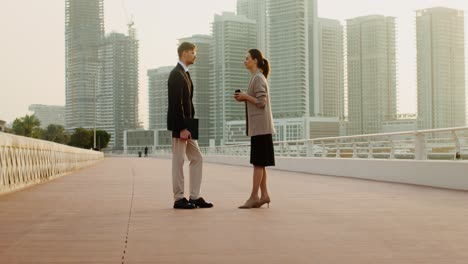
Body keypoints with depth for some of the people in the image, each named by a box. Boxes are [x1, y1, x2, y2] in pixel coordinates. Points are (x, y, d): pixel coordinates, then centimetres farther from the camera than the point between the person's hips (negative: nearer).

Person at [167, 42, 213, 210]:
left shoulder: (185, 74, 17)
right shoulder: (176, 74, -13)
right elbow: (176, 104, -20)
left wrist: (189, 126, 13)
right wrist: (182, 128, -21)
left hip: (187, 125, 10)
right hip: (179, 126, -10)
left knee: (197, 159, 9)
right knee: (178, 161, -2)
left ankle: (194, 197, 12)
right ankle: (179, 199, 5)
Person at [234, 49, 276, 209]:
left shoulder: (258, 78, -12)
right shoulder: (257, 77, 18)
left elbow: (261, 102, -18)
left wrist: (246, 97, -10)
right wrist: (244, 98, 9)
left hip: (260, 126, -10)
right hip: (258, 126, 10)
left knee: (258, 162, -8)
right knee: (259, 162, 9)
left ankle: (254, 197, -6)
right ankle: (264, 195, 12)